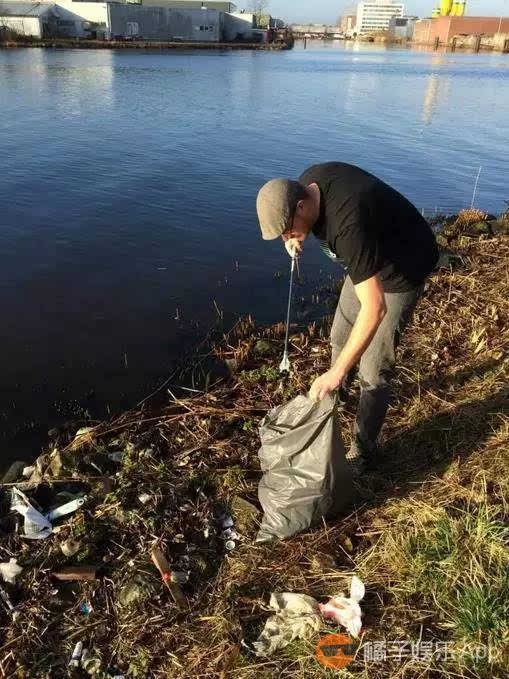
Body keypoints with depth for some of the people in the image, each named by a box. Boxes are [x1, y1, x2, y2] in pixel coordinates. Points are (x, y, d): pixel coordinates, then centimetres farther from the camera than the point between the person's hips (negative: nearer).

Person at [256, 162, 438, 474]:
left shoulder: (348, 225, -42)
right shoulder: (307, 183, -16)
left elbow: (375, 308, -43)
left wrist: (337, 372, -42)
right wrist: (298, 236, -13)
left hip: (401, 270, -8)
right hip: (369, 259, 9)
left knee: (373, 370, -6)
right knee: (341, 338, 21)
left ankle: (363, 449, 12)